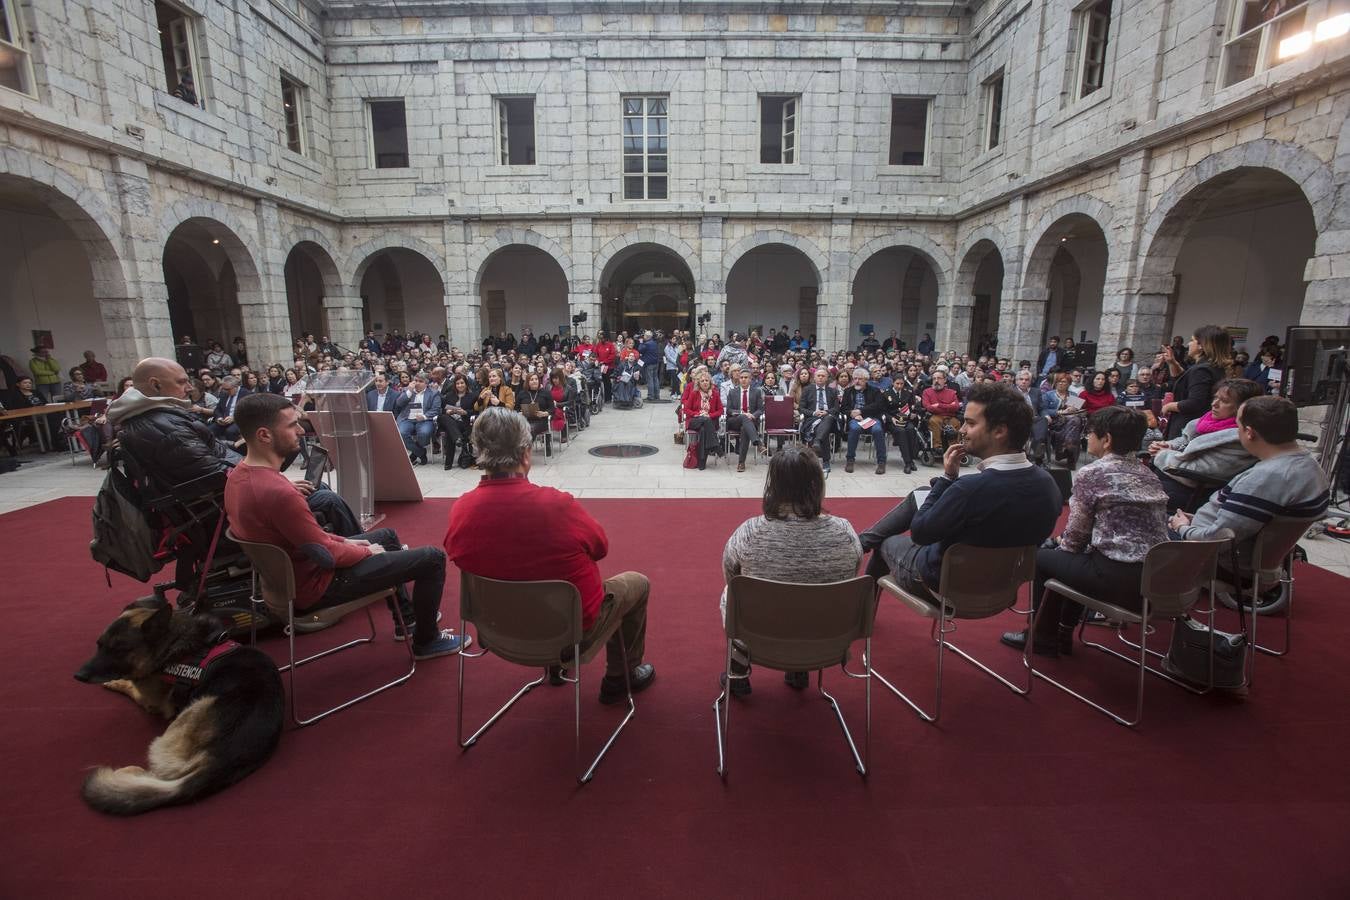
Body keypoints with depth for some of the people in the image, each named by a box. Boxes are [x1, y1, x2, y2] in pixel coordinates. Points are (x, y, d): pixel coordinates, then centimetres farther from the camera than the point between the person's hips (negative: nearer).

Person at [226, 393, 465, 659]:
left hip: (287, 571, 10)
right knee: (433, 557, -7)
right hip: (316, 583, -10)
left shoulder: (238, 475, -4)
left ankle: (406, 619, 39)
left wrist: (343, 540, 7)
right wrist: (367, 551, -6)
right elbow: (328, 555, -25)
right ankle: (426, 641, 15)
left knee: (387, 535, 29)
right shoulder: (276, 492, -35)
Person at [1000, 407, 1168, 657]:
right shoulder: (1148, 475, 12)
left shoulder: (1091, 473, -9)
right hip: (1155, 579, 8)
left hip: (1117, 579, -8)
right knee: (1063, 554, 29)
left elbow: (1077, 535, -6)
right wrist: (1063, 543, 22)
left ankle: (1042, 638, 27)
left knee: (1041, 557, 14)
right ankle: (1063, 634, 38)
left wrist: (1060, 543, 16)